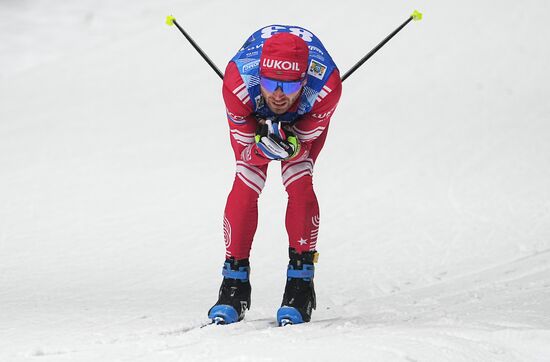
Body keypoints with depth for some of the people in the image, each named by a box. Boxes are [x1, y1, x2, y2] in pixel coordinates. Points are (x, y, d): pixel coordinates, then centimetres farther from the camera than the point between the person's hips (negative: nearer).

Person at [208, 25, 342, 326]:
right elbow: (245, 150, -28)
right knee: (245, 187, -13)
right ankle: (235, 285, -1)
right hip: (252, 115, 0)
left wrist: (290, 146, -47)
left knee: (299, 185, -18)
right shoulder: (238, 82, -42)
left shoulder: (327, 84, -43)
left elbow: (304, 142, -25)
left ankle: (300, 285, -9)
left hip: (306, 118, 0)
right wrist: (264, 147, -49)